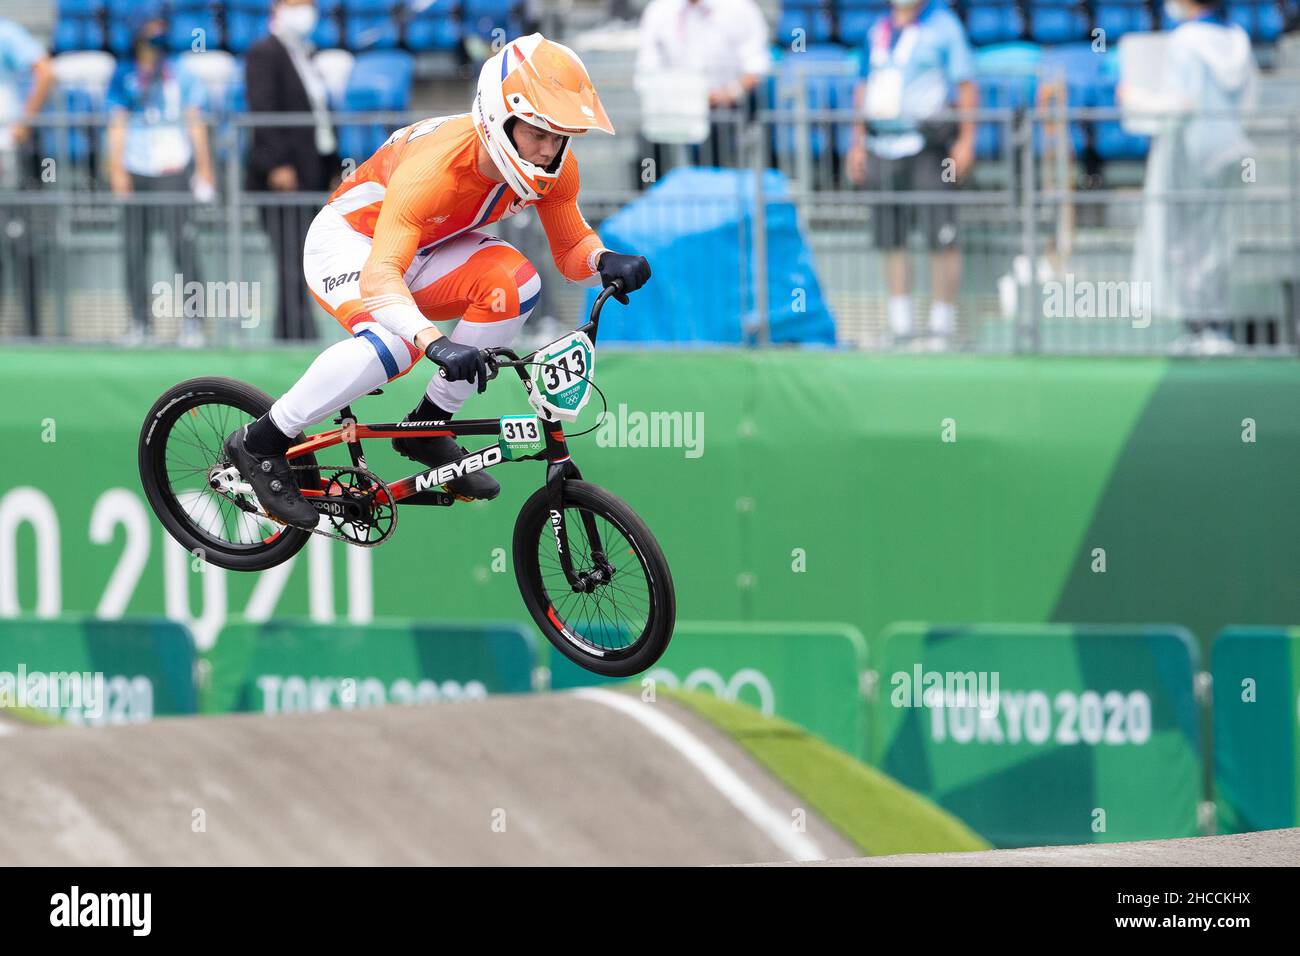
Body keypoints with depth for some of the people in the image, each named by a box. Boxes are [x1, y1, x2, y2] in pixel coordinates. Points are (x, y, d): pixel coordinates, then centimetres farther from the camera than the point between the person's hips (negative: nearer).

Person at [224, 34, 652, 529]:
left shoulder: (555, 168, -18)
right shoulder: (434, 166, -38)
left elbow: (572, 250, -5)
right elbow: (380, 275, -46)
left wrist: (607, 264, -30)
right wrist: (437, 344, -62)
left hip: (423, 250, 7)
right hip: (348, 242, -7)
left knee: (512, 282, -23)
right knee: (393, 346, -36)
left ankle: (428, 429, -6)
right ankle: (260, 443, -16)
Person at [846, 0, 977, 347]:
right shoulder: (879, 30, 15)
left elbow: (967, 86, -5)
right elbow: (865, 88, 22)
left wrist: (966, 140, -12)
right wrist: (858, 142, 18)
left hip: (928, 146, -6)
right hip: (882, 146, 6)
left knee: (941, 239, -7)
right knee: (891, 240, 6)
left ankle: (942, 326, -2)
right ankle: (899, 326, 13)